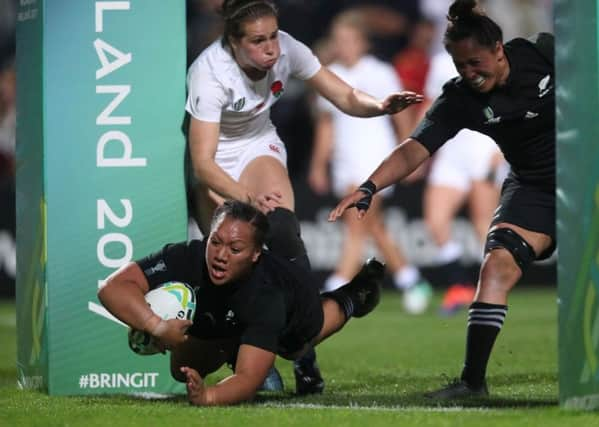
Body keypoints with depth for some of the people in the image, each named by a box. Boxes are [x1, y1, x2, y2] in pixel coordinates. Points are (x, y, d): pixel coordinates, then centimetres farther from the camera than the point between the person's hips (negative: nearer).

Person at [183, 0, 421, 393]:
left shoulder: (286, 50, -20)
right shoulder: (211, 73, -32)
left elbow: (345, 97, -13)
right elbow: (202, 162, -34)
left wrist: (379, 106, -36)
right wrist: (247, 198, -49)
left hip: (259, 148, 3)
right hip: (211, 167, -3)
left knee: (284, 232, -23)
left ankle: (305, 356, -19)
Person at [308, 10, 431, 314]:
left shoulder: (379, 74, -5)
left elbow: (399, 115, 3)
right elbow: (326, 124, 17)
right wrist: (319, 165, 15)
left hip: (374, 159, -6)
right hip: (345, 162, 6)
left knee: (356, 226, -15)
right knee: (375, 229, 10)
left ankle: (336, 293, -21)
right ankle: (412, 282, 25)